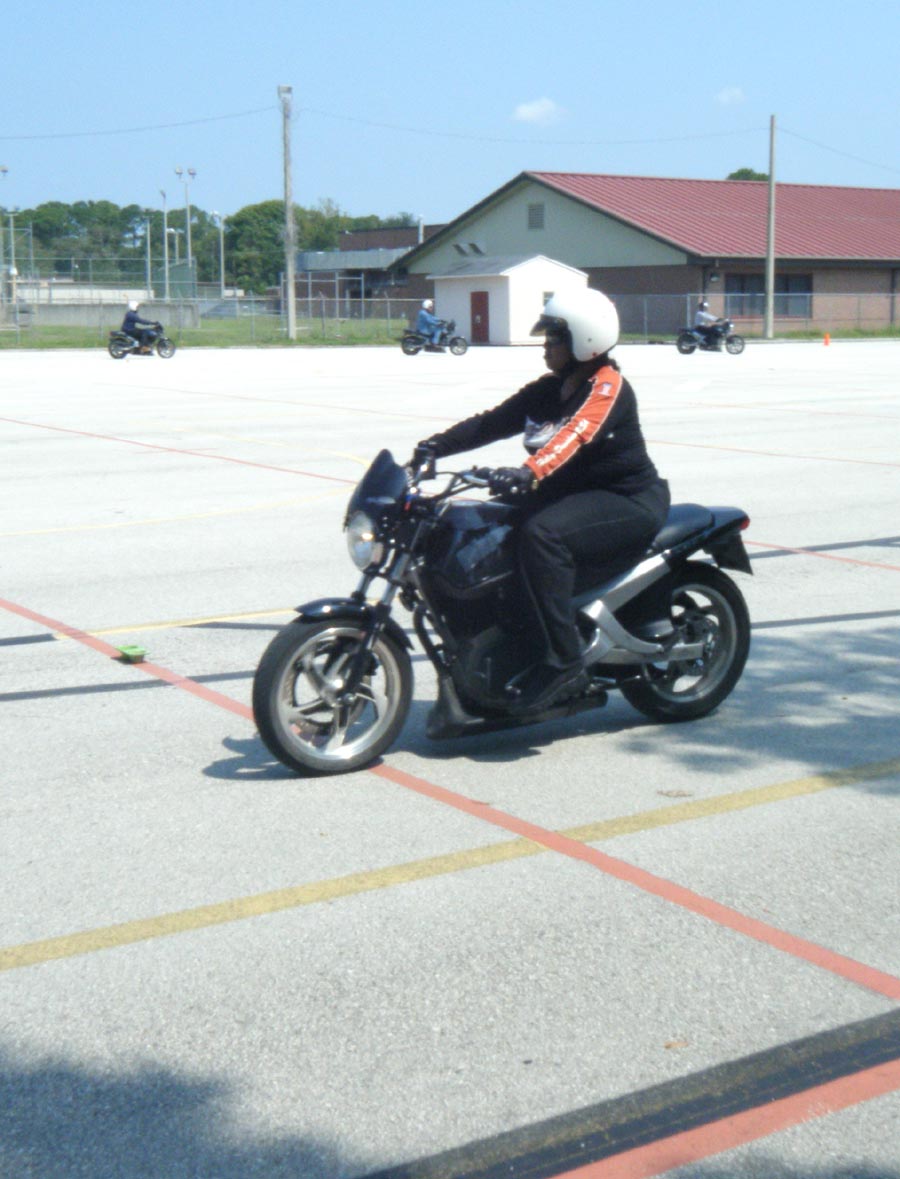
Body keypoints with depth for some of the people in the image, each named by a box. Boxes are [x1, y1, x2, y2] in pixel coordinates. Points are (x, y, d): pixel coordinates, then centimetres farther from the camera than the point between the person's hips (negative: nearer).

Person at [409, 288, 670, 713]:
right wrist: (437, 445, -10)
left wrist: (530, 473, -51)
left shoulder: (607, 387, -15)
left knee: (542, 534, -35)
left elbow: (576, 435, -34)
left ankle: (562, 663, -33)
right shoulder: (549, 389, 12)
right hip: (574, 494, 9)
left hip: (629, 502, -9)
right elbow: (493, 422, 5)